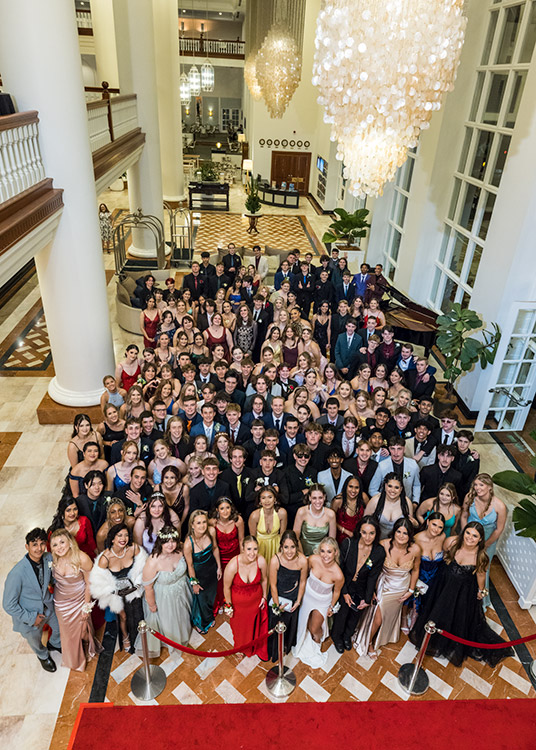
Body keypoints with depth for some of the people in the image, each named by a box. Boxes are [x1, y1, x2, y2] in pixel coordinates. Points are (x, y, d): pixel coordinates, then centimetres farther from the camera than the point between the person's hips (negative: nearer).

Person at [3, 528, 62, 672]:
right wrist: (31, 619, -19)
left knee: (59, 628, 29)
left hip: (48, 606, 4)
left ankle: (55, 644, 65)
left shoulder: (48, 558, -22)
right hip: (29, 614, -4)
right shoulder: (17, 573, -38)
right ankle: (43, 656, 61)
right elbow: (9, 605, -25)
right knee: (35, 642, 26)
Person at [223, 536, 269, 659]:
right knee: (241, 627, 25)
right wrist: (228, 605, -5)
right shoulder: (233, 565, -35)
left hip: (256, 599, 2)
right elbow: (227, 587, -17)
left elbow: (264, 579, -6)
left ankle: (259, 649, 54)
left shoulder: (261, 561, -27)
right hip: (239, 602, -1)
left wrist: (264, 597, 6)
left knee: (258, 626, 23)